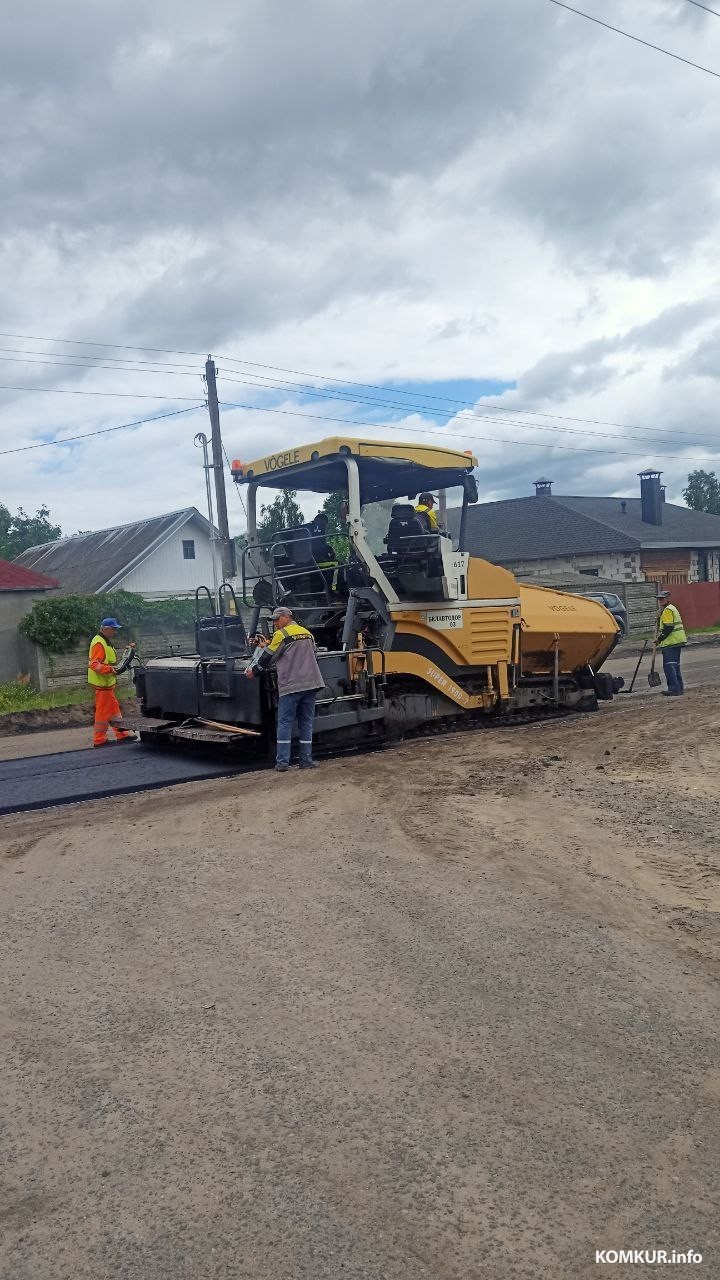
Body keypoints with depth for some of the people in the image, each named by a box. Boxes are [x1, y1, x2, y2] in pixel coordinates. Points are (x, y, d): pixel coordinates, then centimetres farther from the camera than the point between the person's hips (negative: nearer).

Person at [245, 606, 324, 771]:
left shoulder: (281, 634, -3)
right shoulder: (307, 633, 17)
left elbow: (268, 657, 1)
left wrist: (253, 670, 15)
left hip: (290, 685, -6)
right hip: (311, 683, 6)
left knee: (285, 723, -1)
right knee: (306, 723, 9)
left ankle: (282, 762, -3)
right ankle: (306, 760, 8)